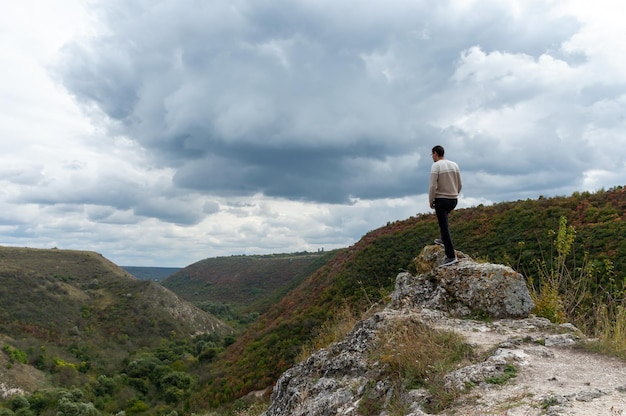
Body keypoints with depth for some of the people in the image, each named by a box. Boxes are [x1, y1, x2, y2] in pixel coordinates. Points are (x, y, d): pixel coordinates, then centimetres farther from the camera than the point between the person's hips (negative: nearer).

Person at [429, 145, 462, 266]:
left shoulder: (435, 166, -13)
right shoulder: (454, 165, 7)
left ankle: (451, 256, -8)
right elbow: (459, 185, 10)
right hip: (453, 200, 7)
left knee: (444, 227, -5)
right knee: (443, 217, 36)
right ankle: (444, 240, 40)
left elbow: (433, 186, -19)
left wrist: (430, 201, -6)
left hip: (441, 200, -7)